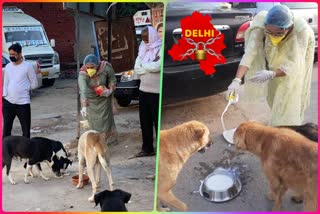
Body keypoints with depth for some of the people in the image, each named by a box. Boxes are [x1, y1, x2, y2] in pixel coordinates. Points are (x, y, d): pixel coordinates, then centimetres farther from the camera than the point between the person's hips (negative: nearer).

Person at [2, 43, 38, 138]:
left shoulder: (27, 66, -3)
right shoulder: (8, 66, 10)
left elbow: (34, 84, 0)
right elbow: (5, 83, 13)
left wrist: (24, 89, -1)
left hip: (23, 102, -4)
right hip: (8, 102, 4)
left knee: (26, 130, 5)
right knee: (6, 129, 7)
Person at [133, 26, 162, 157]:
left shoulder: (160, 49, -9)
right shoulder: (143, 49, 12)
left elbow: (157, 66, -24)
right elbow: (136, 68, 3)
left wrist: (143, 65, -7)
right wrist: (150, 66, -12)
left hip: (157, 91, -7)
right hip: (143, 90, 7)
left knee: (158, 121, 0)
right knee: (145, 121, 12)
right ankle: (147, 148, 23)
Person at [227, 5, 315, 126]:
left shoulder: (301, 29, -43)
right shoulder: (260, 27, -39)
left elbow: (293, 64, -43)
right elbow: (249, 54, -45)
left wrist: (271, 75, -59)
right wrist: (237, 80, -58)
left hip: (299, 49, -2)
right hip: (276, 53, 3)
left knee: (292, 91, -7)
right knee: (274, 88, 13)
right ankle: (279, 118, 38)